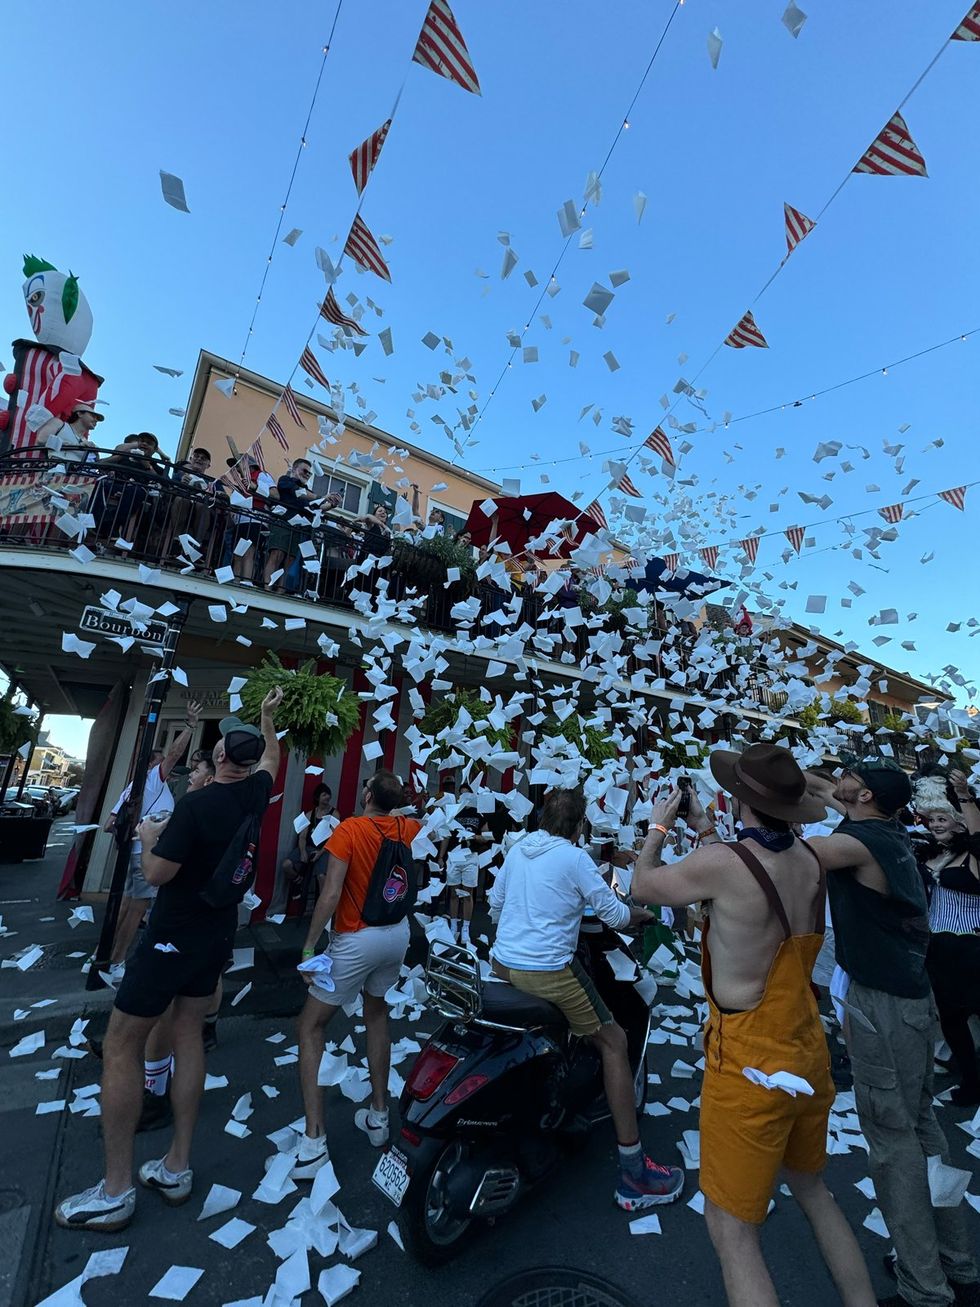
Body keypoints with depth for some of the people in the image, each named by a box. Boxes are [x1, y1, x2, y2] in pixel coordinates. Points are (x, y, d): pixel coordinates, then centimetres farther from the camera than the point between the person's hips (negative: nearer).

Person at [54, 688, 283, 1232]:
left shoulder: (196, 805, -25)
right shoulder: (254, 794, -5)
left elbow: (156, 874, -18)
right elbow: (272, 756, 16)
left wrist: (150, 835, 0)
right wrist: (268, 715, 26)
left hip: (174, 936, -7)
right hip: (217, 934, 7)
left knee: (120, 1045, 7)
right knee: (188, 1033, 17)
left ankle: (114, 1192, 16)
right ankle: (176, 1167, 25)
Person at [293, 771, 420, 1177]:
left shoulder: (349, 829, -19)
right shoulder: (408, 828, -5)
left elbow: (331, 894, -23)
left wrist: (308, 948, -16)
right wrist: (401, 801, 15)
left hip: (356, 941, -6)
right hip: (397, 934, 6)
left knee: (310, 1027, 13)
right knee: (377, 1012, 29)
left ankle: (314, 1141, 10)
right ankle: (378, 1117, 36)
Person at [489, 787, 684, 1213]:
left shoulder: (517, 849, 6)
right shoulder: (574, 858, -12)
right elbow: (614, 914, -7)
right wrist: (641, 914, 14)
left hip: (502, 964, 8)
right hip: (548, 971, -7)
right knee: (613, 1043, 8)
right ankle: (633, 1175, 13)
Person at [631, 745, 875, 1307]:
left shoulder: (721, 863, -27)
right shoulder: (810, 859, -6)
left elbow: (643, 885, -9)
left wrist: (659, 827, 6)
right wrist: (705, 828, 18)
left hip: (751, 1064, -7)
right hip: (810, 1050, 7)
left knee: (732, 1228, 11)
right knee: (813, 1189, 30)